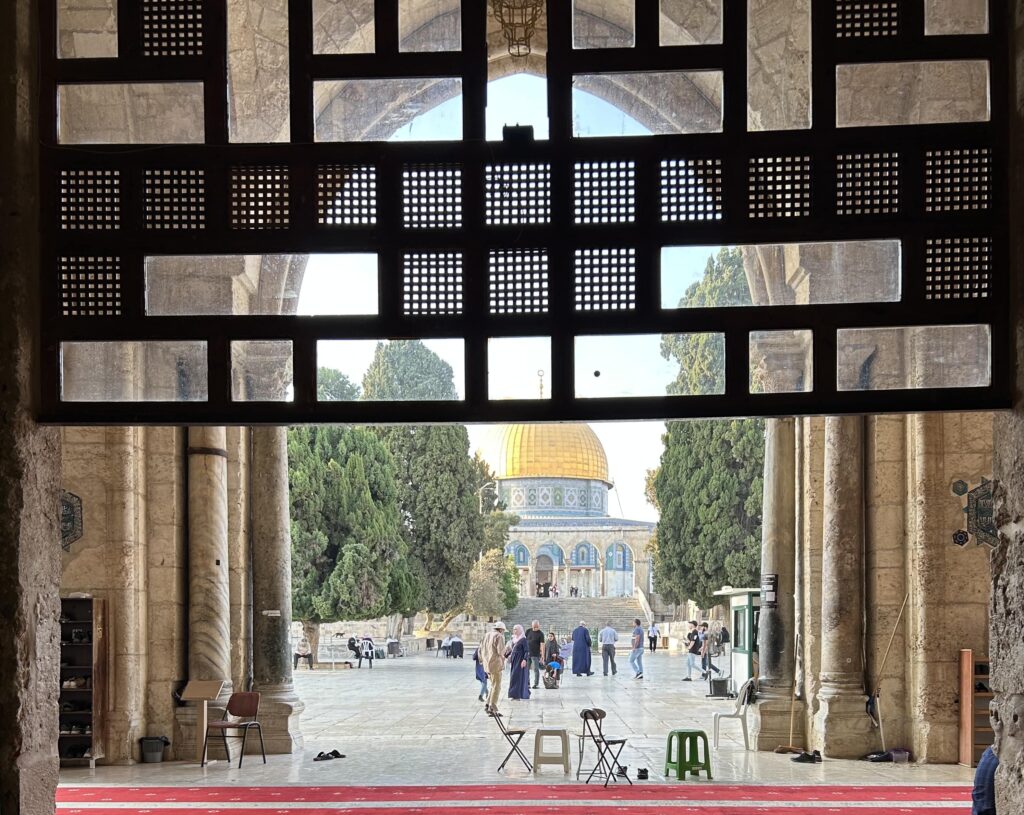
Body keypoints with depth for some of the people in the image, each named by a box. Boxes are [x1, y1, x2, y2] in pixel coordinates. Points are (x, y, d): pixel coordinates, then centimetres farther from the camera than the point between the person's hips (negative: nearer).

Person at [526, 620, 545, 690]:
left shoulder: (540, 634, -8)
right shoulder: (528, 631, 7)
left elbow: (542, 644, -14)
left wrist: (542, 655, -22)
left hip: (535, 654, -5)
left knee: (536, 669, -3)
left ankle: (536, 684, 5)